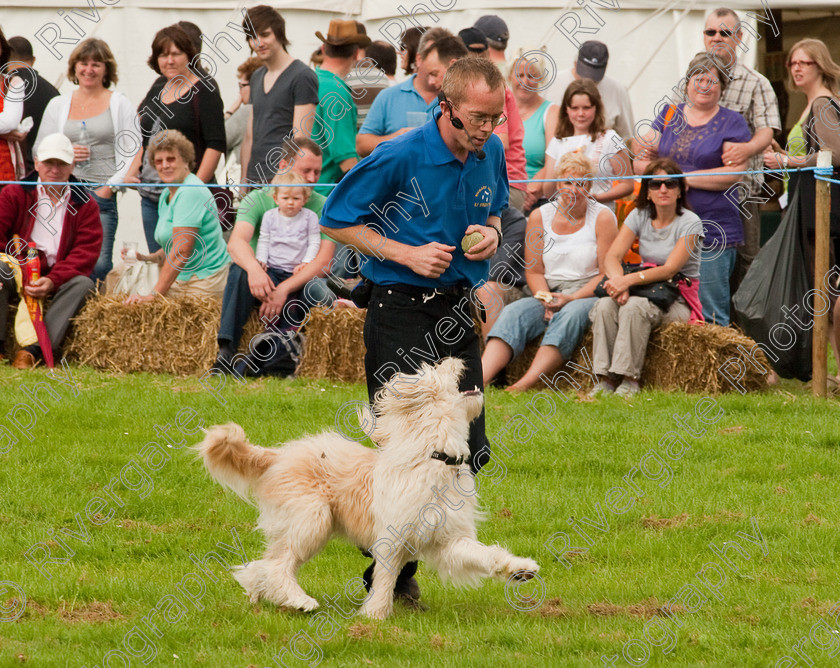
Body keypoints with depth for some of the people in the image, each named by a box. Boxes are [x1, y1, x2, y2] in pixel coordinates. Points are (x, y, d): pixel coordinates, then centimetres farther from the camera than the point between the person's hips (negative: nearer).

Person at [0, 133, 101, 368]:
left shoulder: (85, 205, 8)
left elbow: (86, 253, -5)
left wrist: (52, 280, -22)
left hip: (58, 282, 1)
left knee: (83, 284, -30)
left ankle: (34, 349, -42)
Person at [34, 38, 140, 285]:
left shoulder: (120, 104, 9)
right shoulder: (58, 105, 17)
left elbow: (132, 153, 2)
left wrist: (110, 187, -8)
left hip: (103, 194, -2)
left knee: (99, 263, -13)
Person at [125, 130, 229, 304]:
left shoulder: (191, 192, -17)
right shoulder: (167, 195, 14)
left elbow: (181, 252, -22)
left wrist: (154, 295, -22)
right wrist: (147, 258, 1)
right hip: (182, 279, 9)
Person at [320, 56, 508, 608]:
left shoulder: (491, 153, 4)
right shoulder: (400, 156, -15)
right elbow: (337, 220, -7)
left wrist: (491, 233, 0)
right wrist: (406, 254, -15)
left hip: (457, 309, 6)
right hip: (400, 309, -6)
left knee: (468, 448, 4)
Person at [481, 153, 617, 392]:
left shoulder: (602, 218, -1)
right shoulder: (540, 217, 9)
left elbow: (607, 274, -4)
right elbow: (534, 271, 10)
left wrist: (572, 298, -17)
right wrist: (547, 300, -10)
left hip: (588, 296, -3)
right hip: (549, 294, 3)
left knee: (570, 315, -36)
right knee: (514, 312, -26)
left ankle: (524, 386, -51)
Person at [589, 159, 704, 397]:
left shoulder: (690, 222, -7)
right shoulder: (639, 216, 8)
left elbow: (670, 269, -18)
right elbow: (612, 256, -3)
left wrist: (629, 280, -30)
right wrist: (618, 280, -26)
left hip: (678, 300, -4)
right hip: (647, 290, 4)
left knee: (634, 306, -35)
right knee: (605, 305, -28)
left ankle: (629, 380, -35)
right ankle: (605, 378, -29)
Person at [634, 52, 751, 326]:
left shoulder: (732, 123, 3)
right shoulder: (669, 116, 15)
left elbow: (734, 173, -9)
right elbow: (639, 162, 14)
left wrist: (684, 177, -11)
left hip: (712, 229, -4)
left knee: (711, 316, -6)